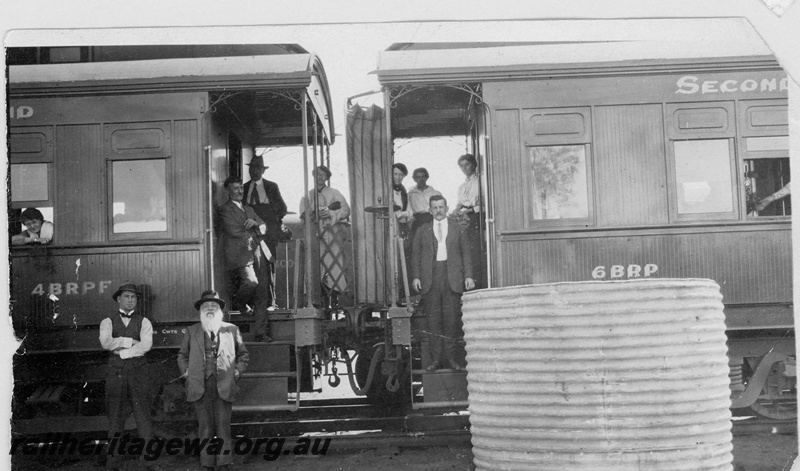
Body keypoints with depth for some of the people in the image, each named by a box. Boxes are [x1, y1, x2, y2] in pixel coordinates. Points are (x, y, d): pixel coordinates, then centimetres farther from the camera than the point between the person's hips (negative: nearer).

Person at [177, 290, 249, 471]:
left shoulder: (231, 330, 9)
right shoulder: (191, 331, 10)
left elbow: (243, 354, 15)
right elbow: (182, 355, 19)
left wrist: (237, 372, 3)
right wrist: (187, 372, 5)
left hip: (224, 386, -1)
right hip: (200, 387, 1)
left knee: (223, 427, -2)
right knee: (205, 428, 3)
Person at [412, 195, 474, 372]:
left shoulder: (457, 229, 14)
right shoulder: (422, 231, 14)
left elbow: (466, 254, 11)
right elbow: (415, 255, 10)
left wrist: (468, 275, 1)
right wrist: (416, 276, -2)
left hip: (453, 278, 0)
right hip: (430, 278, 0)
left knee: (452, 317, -3)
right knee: (433, 318, -2)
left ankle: (450, 357, 4)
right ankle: (436, 358, 2)